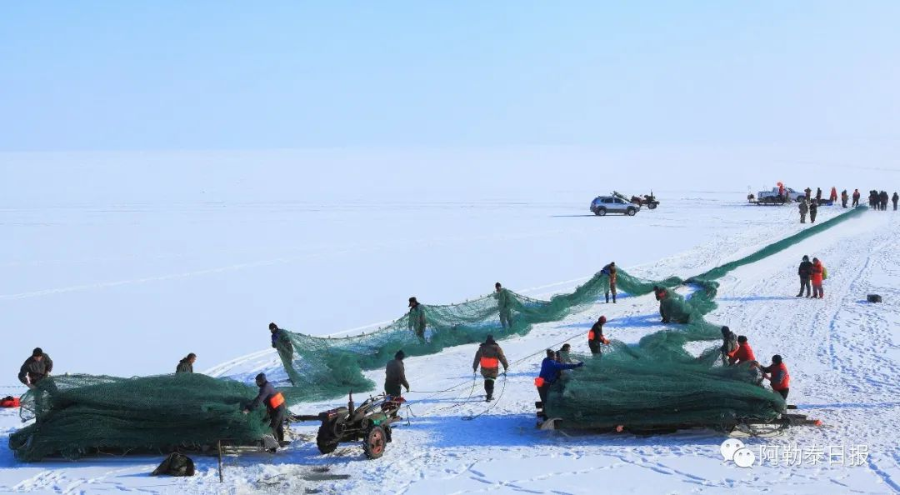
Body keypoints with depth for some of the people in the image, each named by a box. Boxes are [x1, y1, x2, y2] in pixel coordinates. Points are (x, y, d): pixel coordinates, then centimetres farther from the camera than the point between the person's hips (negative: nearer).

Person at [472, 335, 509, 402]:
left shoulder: (482, 348, 4)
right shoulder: (496, 348, -3)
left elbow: (477, 358, 6)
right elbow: (502, 358, -5)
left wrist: (475, 367, 13)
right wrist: (506, 367, 1)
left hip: (484, 369, 2)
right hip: (493, 369, -2)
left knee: (487, 381, 22)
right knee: (491, 382, 0)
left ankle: (489, 394, 28)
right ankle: (489, 396, -12)